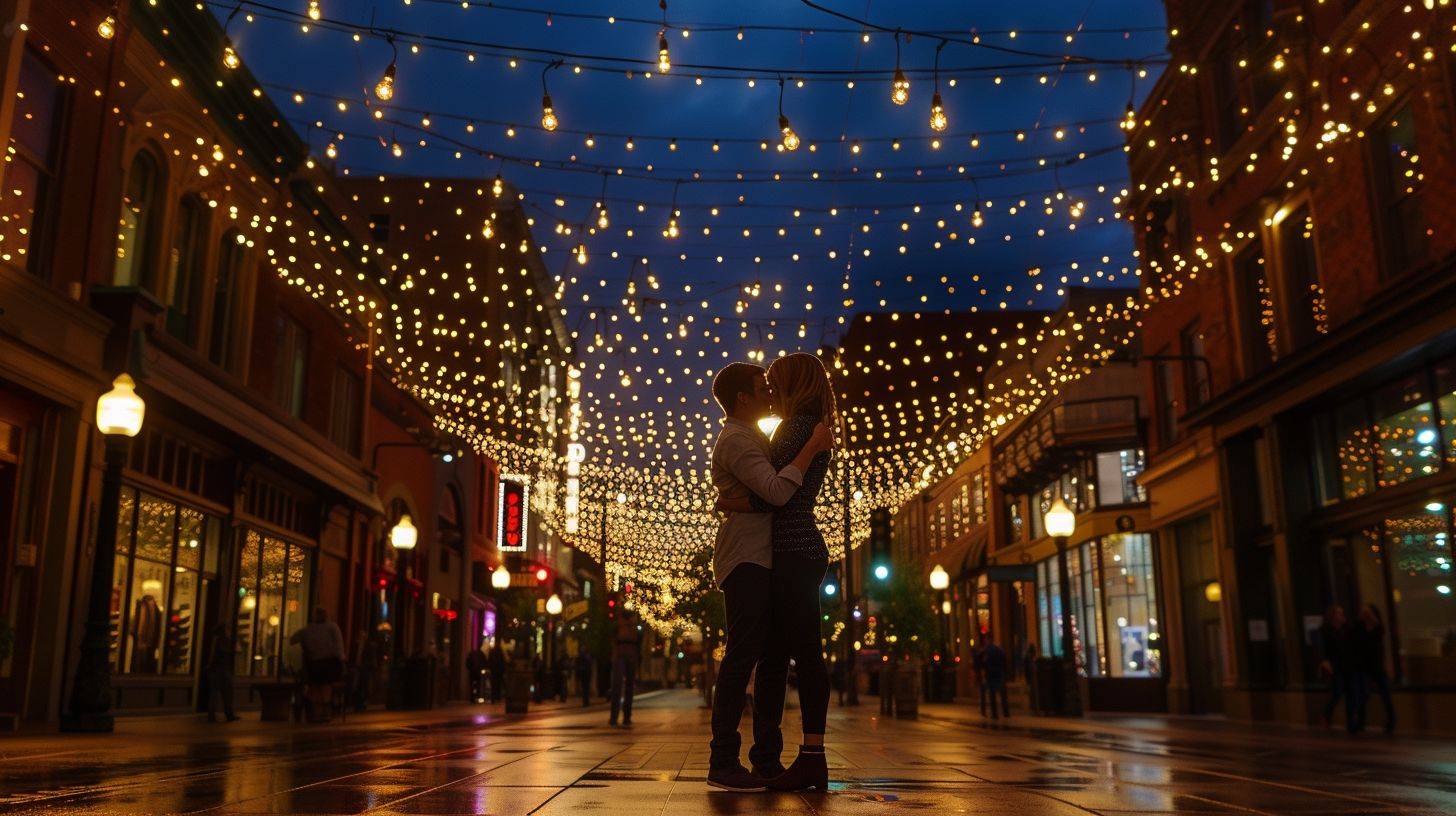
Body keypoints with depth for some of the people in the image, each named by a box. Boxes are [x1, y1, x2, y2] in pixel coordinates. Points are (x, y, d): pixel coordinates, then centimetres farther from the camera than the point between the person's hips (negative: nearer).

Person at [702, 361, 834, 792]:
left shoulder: (751, 438, 24)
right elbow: (777, 491, -24)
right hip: (745, 561, -10)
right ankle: (723, 761, -11)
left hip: (765, 563, 10)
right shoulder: (736, 441, -10)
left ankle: (766, 759, 7)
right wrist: (813, 446, -16)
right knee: (742, 656, -13)